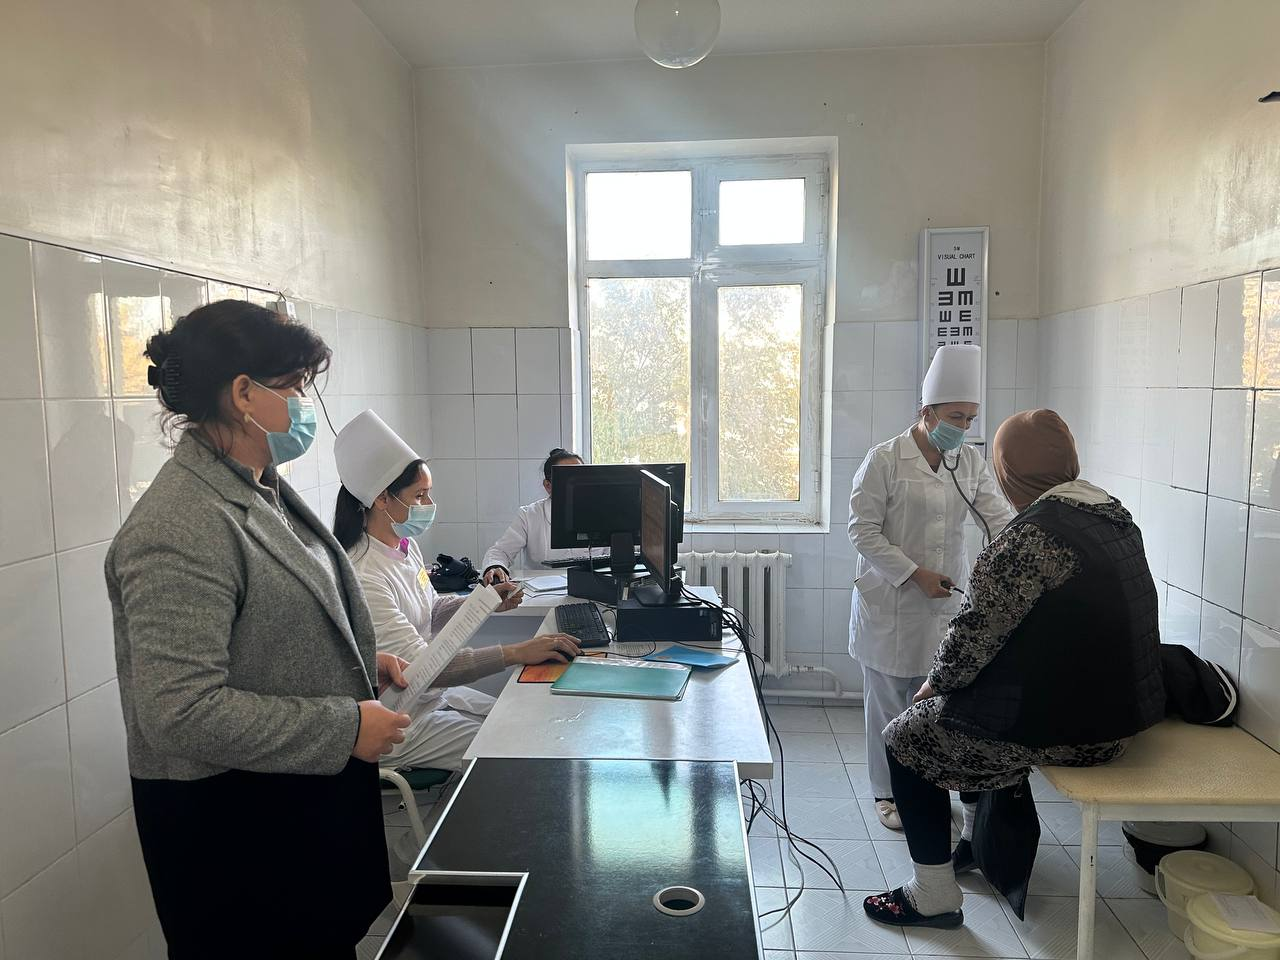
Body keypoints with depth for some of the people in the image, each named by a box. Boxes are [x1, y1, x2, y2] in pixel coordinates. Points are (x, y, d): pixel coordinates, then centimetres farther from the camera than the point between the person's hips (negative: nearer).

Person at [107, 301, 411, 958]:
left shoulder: (262, 488, 5)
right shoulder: (180, 529, -24)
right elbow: (179, 712, -28)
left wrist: (362, 662, 4)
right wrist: (345, 727, -23)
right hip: (232, 824, -8)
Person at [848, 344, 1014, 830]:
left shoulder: (970, 461, 6)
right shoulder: (885, 460, -9)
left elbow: (1000, 519, -2)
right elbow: (864, 531, -10)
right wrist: (915, 574, -16)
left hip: (947, 600, 4)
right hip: (891, 603, -4)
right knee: (890, 700, 6)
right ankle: (887, 792, 24)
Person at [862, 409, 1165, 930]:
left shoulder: (1034, 534, -23)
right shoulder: (1114, 517, 6)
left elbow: (977, 632, -20)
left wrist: (937, 681, 0)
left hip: (1064, 725, -9)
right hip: (1119, 711, 9)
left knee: (908, 737, 6)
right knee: (985, 701, 32)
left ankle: (934, 896, 13)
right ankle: (978, 843, 44)